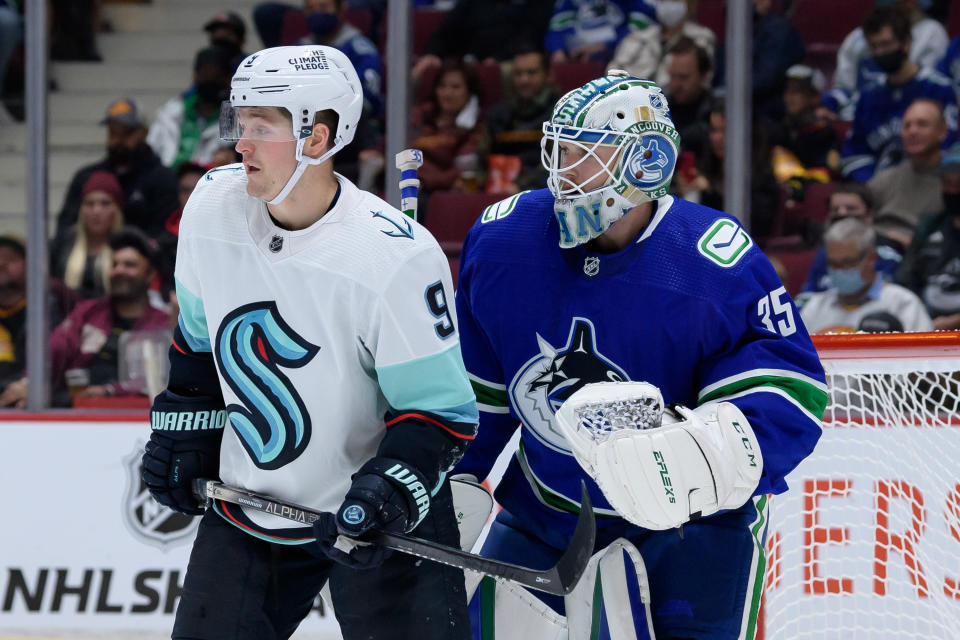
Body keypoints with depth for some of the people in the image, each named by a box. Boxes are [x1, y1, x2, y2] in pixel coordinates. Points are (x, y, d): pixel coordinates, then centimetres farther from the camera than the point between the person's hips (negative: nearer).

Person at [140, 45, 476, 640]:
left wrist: (388, 490, -31)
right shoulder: (214, 205, -7)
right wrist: (183, 430, 12)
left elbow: (441, 411, -18)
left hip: (383, 508, -5)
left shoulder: (398, 256, -24)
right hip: (246, 499, 5)